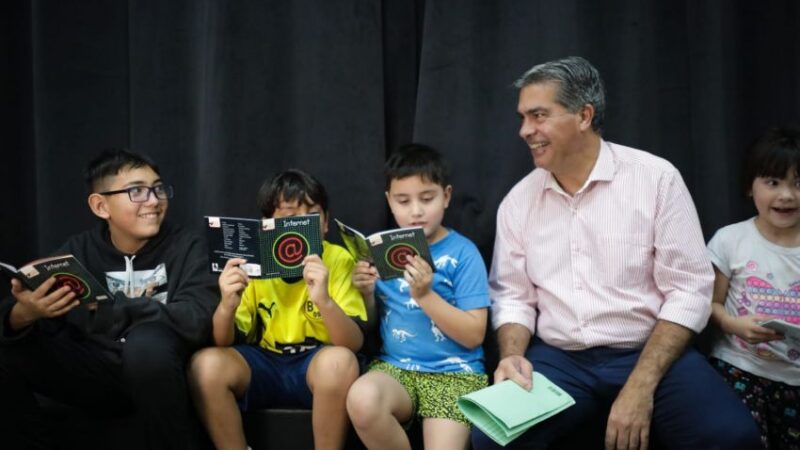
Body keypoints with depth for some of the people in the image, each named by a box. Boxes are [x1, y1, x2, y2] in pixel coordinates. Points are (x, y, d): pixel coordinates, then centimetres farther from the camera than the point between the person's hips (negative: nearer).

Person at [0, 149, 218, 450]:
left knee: (151, 341, -35)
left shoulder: (187, 247, -8)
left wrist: (111, 307, -31)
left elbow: (197, 320, -24)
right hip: (95, 372, 4)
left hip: (159, 375, -3)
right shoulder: (78, 251, 1)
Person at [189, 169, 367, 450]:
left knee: (340, 360, -35)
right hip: (265, 364, 2)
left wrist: (324, 300, -38)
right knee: (206, 364, -25)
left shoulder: (338, 260, -11)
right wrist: (227, 306, -30)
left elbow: (355, 343, -18)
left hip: (317, 363, -2)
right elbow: (224, 343, -6)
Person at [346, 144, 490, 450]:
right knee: (361, 399, -30)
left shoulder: (463, 253, -5)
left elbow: (474, 335, -9)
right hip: (394, 367, 3)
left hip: (454, 372, -3)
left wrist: (426, 295, -20)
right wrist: (366, 293, -7)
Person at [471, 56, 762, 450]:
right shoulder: (517, 201, 6)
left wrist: (641, 386, -17)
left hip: (651, 354, -2)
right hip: (556, 358, 2)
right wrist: (512, 356, -12)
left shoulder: (657, 178, -4)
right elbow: (513, 296, 10)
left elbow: (688, 291, -7)